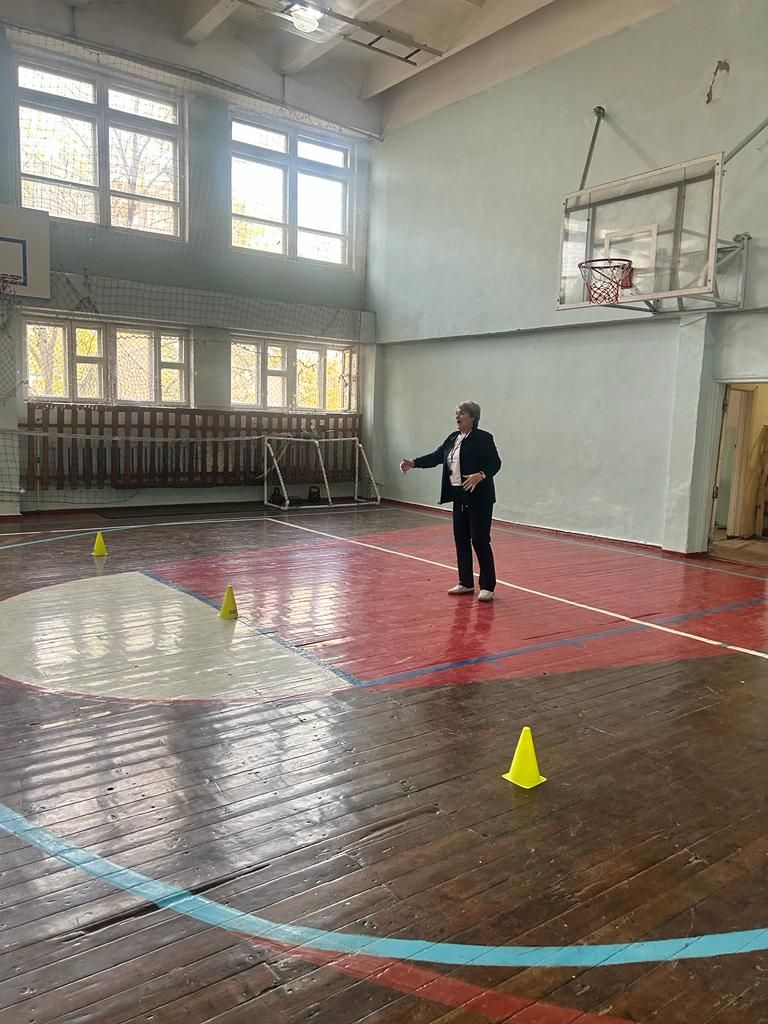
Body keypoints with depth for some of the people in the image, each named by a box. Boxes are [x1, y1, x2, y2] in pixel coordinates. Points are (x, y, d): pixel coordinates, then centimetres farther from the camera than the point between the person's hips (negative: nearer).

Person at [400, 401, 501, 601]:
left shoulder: (483, 438, -10)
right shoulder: (453, 438, 13)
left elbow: (495, 463, -15)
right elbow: (437, 456, 13)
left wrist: (481, 475, -32)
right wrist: (414, 463, 3)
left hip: (479, 498, -8)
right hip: (459, 497, 8)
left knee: (480, 541, -6)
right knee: (461, 540, 11)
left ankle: (488, 587, 4)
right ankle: (466, 583, 21)